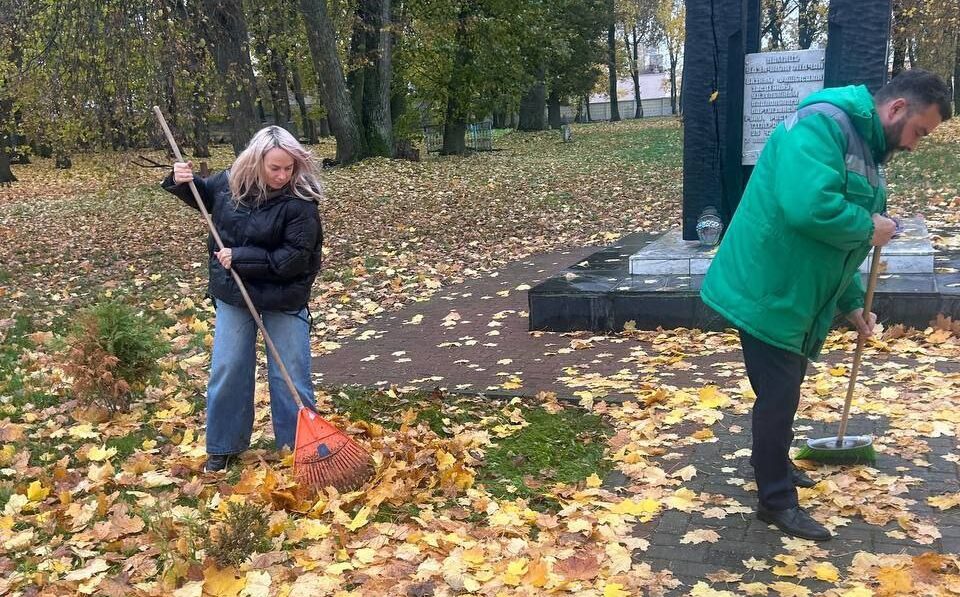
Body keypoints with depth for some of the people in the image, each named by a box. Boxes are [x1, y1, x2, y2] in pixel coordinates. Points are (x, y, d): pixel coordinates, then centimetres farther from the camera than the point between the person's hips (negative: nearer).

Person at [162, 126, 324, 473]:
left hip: (283, 298, -4)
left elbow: (296, 259, -25)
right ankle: (224, 447, 27)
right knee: (227, 369, 11)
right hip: (233, 294, 4)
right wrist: (182, 182, -4)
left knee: (291, 374, 5)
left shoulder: (300, 202, -21)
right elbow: (204, 195, 18)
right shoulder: (231, 181, -5)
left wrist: (241, 257, -24)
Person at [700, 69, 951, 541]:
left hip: (797, 294, 10)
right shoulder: (821, 125, -20)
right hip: (767, 291, -10)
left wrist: (852, 303, 18)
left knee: (785, 388, 23)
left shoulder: (865, 149, 13)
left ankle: (772, 464, 43)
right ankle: (777, 501, 13)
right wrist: (868, 228, -20)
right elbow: (808, 207, -36)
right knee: (778, 394, -1)